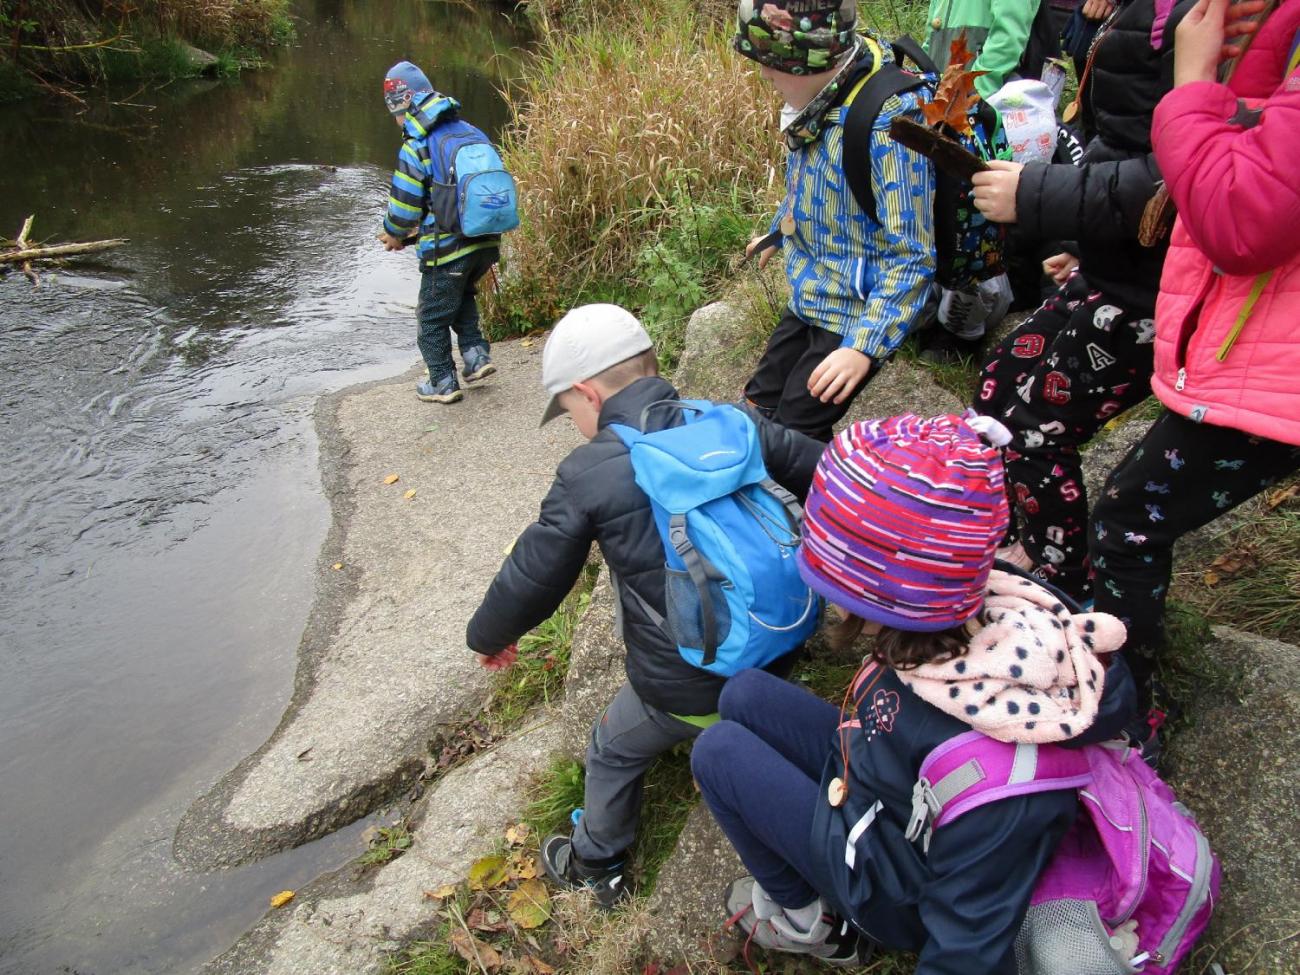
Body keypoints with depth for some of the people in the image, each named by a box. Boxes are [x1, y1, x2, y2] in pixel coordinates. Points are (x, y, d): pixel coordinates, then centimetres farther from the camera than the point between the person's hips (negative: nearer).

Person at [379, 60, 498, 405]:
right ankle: (477, 356, 22)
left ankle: (443, 384, 22)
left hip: (448, 250, -6)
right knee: (462, 297, 32)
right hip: (486, 243, 7)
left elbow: (403, 206, -10)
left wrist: (395, 235, 13)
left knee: (432, 317, 13)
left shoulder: (416, 147, -13)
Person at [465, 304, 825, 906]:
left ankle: (596, 866, 48)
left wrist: (489, 636, 15)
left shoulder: (586, 476, -16)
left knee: (613, 753, 26)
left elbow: (531, 577, -6)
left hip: (684, 691, -3)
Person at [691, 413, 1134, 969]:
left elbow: (972, 949, -29)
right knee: (743, 696, 6)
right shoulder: (992, 604, -25)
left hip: (896, 893, -7)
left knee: (717, 752, -7)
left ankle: (803, 918, 16)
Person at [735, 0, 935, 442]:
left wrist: (865, 346, -34)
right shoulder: (818, 99, -3)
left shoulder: (886, 125, -27)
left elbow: (911, 255, -27)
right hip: (809, 300, 9)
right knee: (757, 409, 16)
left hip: (854, 315, -8)